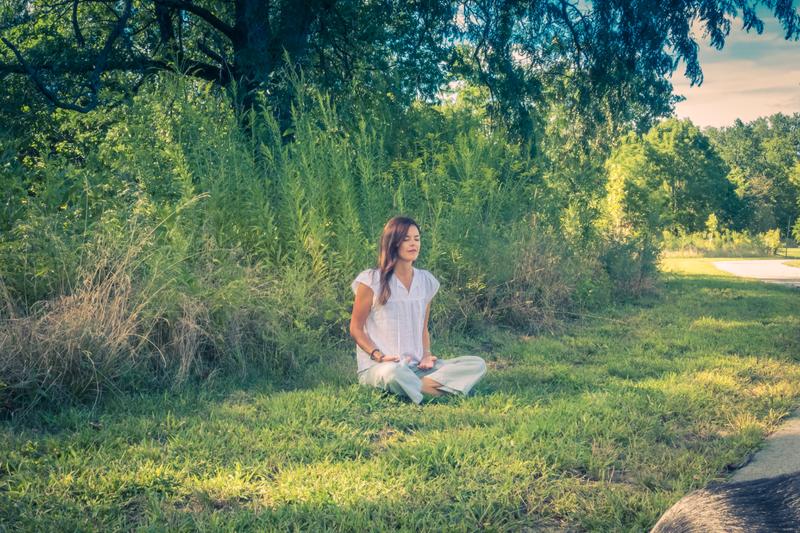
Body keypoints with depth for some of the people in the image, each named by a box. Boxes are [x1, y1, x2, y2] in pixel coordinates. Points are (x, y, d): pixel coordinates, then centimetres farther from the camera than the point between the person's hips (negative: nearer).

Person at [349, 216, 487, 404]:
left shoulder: (426, 282, 11)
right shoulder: (371, 281, -4)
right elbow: (355, 329, 0)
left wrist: (426, 355, -1)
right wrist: (379, 356, -15)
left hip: (416, 367, 5)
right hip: (377, 367, -5)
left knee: (477, 365, -12)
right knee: (393, 373, -42)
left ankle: (418, 386, -25)